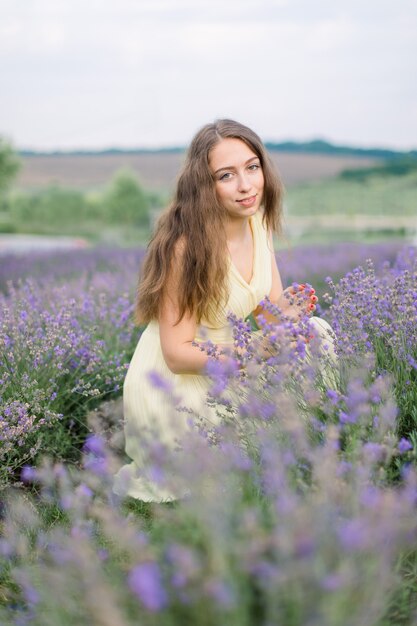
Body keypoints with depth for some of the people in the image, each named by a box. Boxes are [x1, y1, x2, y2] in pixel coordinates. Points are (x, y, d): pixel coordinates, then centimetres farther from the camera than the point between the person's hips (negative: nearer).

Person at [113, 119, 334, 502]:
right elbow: (177, 355, -22)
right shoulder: (185, 245, -26)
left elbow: (272, 305, 3)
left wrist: (288, 306, -21)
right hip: (173, 388, -7)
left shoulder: (257, 222, -4)